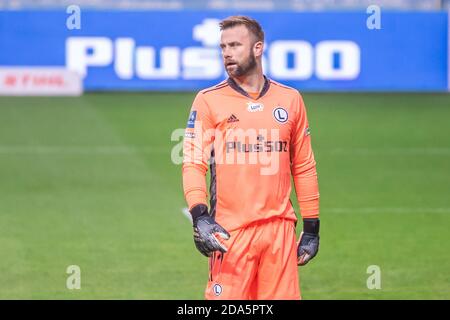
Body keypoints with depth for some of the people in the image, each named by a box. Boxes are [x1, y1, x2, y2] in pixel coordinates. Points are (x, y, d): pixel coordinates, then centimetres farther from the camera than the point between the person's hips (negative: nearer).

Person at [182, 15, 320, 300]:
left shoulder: (290, 99, 12)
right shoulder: (209, 100, 4)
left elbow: (304, 167, 15)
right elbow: (193, 164, -3)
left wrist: (311, 227, 11)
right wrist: (200, 216, -19)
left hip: (281, 228, 3)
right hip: (229, 231, -3)